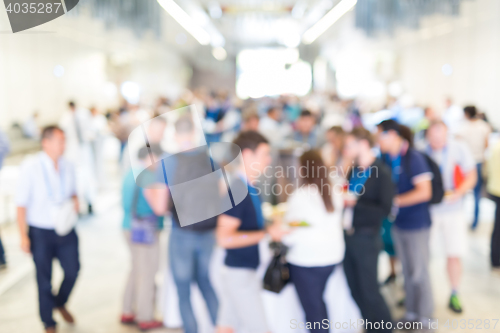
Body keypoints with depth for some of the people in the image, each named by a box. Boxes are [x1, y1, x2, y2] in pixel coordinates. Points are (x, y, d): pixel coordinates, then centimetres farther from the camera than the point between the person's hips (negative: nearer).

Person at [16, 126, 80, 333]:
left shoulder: (67, 166, 0)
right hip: (41, 232, -4)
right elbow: (21, 204, -10)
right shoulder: (31, 168, -13)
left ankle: (60, 303, 39)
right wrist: (23, 236, -12)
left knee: (73, 270, 7)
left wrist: (74, 200, -7)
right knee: (44, 279, 9)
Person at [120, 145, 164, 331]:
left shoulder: (131, 174, 11)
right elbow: (159, 208, -21)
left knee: (136, 270, 20)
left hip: (131, 229, 9)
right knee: (147, 274, 1)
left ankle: (128, 312, 28)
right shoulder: (148, 178, -18)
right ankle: (145, 319, 11)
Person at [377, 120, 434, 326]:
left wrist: (395, 200, -22)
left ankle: (424, 317, 18)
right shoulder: (385, 158, 4)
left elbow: (424, 192, -23)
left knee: (418, 272, 4)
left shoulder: (413, 158, -18)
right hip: (398, 223, 7)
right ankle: (411, 312, 29)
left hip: (416, 224, -7)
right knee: (406, 270, 16)